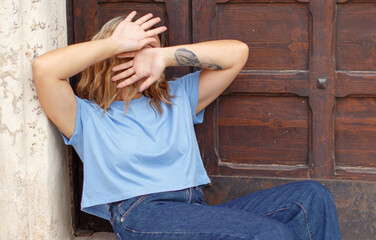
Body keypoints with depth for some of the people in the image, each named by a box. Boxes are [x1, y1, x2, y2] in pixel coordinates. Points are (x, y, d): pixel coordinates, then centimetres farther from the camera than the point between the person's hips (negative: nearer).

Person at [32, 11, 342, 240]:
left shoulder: (176, 98, 29)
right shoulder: (85, 116, 15)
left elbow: (237, 52, 21)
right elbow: (44, 68, -4)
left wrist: (165, 56, 10)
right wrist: (115, 43, 4)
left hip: (198, 211, 6)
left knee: (311, 196, -12)